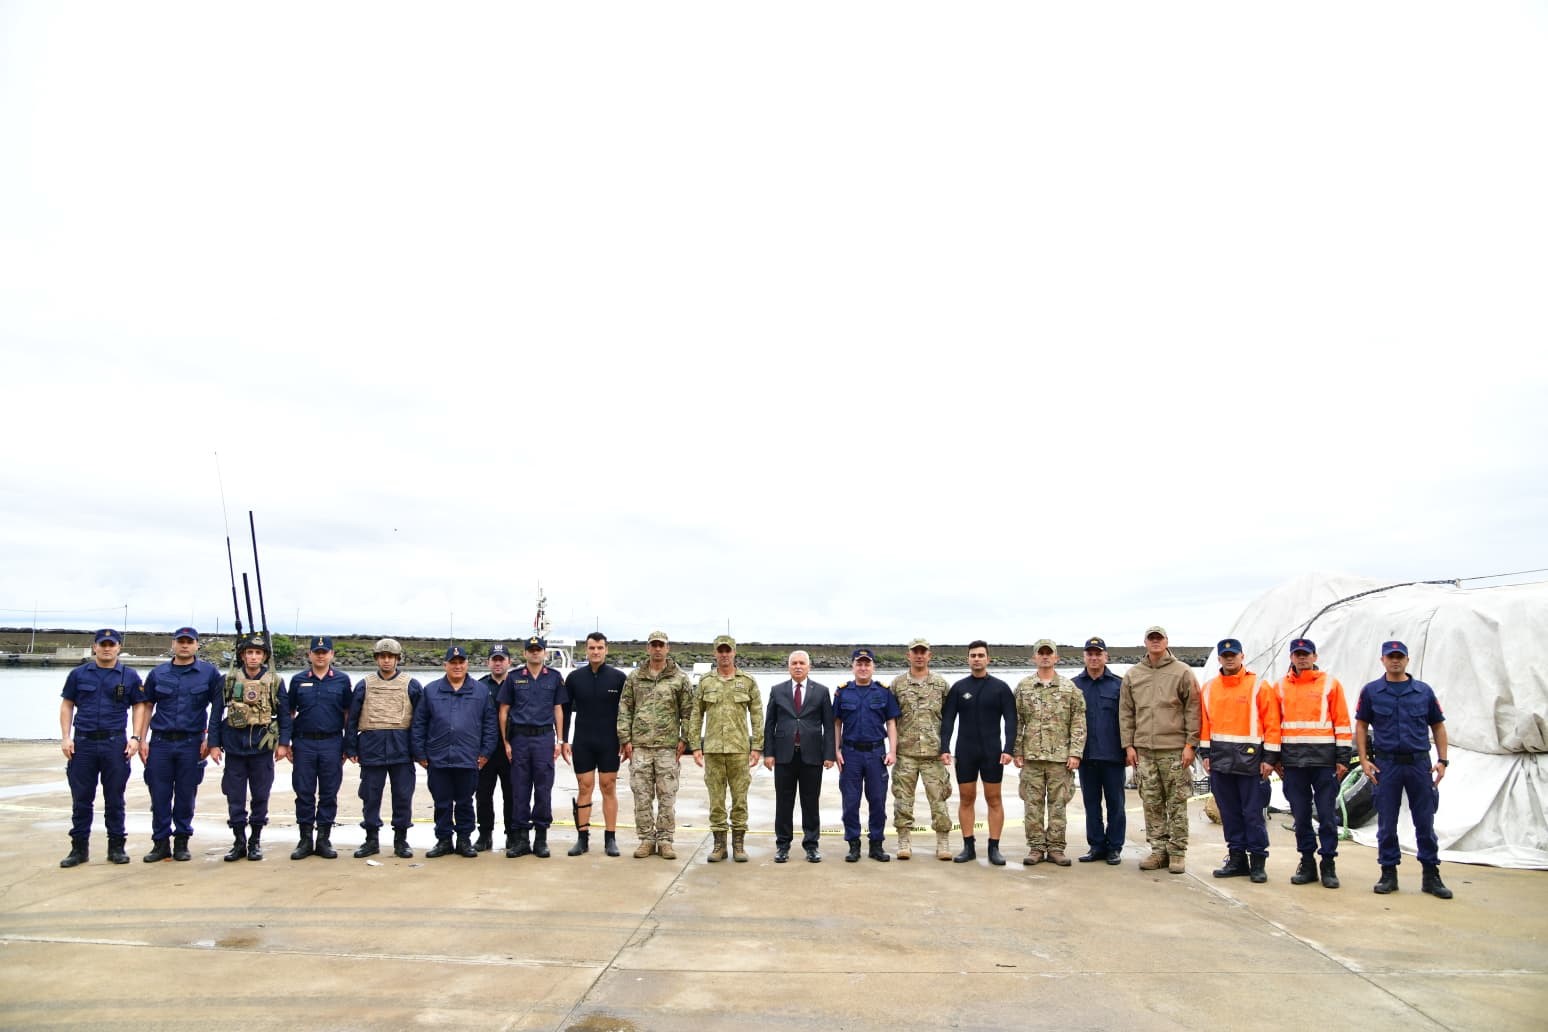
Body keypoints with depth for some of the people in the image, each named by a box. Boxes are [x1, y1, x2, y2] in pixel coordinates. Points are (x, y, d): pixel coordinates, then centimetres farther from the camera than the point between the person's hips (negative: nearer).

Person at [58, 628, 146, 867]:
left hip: (115, 743, -1)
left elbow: (139, 706, 6)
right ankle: (79, 848, 17)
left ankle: (116, 847, 14)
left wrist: (135, 738, -3)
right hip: (83, 742, 1)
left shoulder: (129, 676, 4)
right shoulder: (78, 674, 7)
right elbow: (67, 705, 9)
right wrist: (65, 737, 0)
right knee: (81, 799, 6)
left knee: (115, 799, 5)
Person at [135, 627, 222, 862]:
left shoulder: (209, 673, 1)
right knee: (159, 795, 4)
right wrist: (141, 739, 4)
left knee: (186, 795, 5)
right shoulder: (158, 673, 8)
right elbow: (146, 707, 11)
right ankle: (160, 843, 15)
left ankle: (181, 842, 17)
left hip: (191, 743, -2)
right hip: (160, 742, 2)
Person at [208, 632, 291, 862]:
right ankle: (239, 841, 17)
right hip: (234, 746, 1)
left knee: (260, 796, 6)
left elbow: (284, 714, 4)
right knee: (235, 797, 6)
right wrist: (214, 744, 0)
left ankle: (255, 841, 19)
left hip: (262, 747, -1)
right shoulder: (229, 680, 2)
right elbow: (216, 713, 5)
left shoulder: (275, 681, 1)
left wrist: (283, 743, -2)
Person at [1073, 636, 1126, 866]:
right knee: (1091, 803, 9)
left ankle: (1114, 847, 14)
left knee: (1115, 803, 5)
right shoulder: (1074, 685, 6)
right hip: (1086, 754, 2)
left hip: (1113, 754, -2)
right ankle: (1096, 846, 18)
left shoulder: (1118, 684, 1)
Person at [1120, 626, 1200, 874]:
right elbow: (1126, 713, 12)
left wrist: (1190, 744, -7)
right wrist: (1128, 745, 5)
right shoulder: (1132, 675, 11)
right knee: (1152, 804, 6)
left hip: (1174, 749, -3)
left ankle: (1178, 852, 9)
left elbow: (1193, 710, -1)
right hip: (1144, 750, 3)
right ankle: (1159, 850, 15)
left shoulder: (1182, 672, 1)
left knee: (1177, 803, 1)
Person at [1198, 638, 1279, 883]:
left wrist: (1270, 757, -8)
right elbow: (1205, 723, 12)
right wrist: (1205, 753, 6)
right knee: (1229, 812, 10)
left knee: (1252, 812, -1)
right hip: (1219, 758, 4)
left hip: (1249, 757, -4)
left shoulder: (1259, 686, -3)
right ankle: (1237, 858, 19)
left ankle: (1258, 861, 9)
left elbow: (1272, 723, -4)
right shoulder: (1209, 688, 10)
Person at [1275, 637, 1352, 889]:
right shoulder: (1280, 686, 10)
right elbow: (1274, 724, 12)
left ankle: (1328, 865, 12)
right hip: (1293, 761, 2)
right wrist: (1274, 758, 8)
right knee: (1300, 815, 7)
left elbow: (1342, 722, 2)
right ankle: (1307, 863, 17)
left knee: (1327, 814, 2)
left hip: (1324, 759, -2)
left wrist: (1342, 757, -3)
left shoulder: (1330, 683, 3)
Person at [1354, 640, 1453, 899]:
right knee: (1386, 823, 5)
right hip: (1386, 764, -1)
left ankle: (1431, 876, 14)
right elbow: (1361, 726, 5)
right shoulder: (1371, 691, 3)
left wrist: (1442, 760, 0)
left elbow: (1438, 726, 9)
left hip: (1419, 763, 1)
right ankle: (1388, 874, 14)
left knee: (1425, 822, 5)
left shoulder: (1424, 691, 5)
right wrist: (1364, 760, -3)